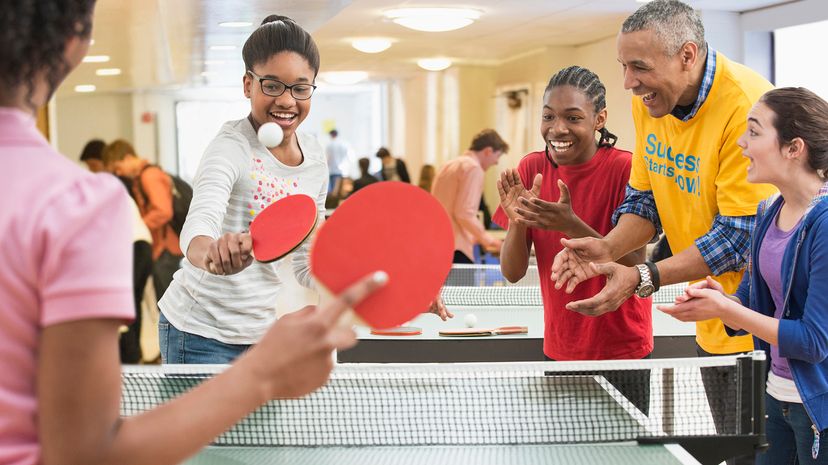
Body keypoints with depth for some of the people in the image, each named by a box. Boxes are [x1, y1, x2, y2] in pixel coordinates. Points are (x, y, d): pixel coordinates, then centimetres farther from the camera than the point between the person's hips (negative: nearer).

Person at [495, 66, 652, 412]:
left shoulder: (624, 169, -14)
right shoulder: (531, 169, -2)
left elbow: (634, 271, -19)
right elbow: (513, 273, -3)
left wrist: (571, 225, -31)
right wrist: (517, 221, -22)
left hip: (621, 352, -4)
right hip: (558, 351, 4)